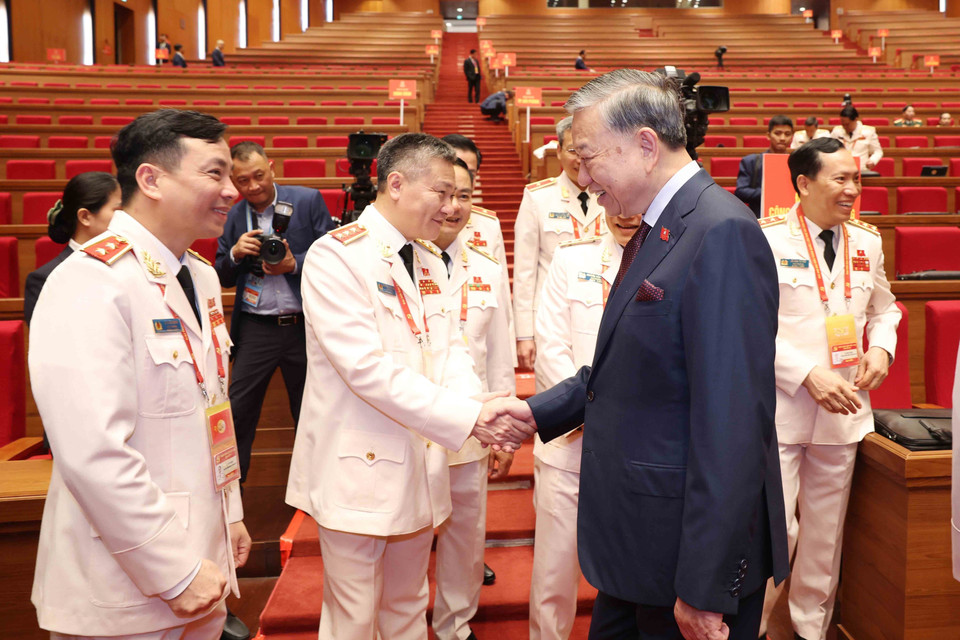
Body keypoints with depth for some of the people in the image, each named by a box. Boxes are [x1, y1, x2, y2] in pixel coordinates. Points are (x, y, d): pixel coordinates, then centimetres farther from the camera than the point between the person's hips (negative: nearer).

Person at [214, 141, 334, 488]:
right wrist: (235, 253, -11)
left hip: (304, 326, -2)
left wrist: (295, 264, -18)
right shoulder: (232, 216, 7)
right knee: (238, 412, 1)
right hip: (255, 328, 2)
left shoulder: (308, 200, -2)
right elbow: (223, 278, 9)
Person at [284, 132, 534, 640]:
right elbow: (367, 368, -25)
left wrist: (484, 409, -16)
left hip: (421, 464, 7)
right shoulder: (336, 256, -16)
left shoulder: (428, 260, 10)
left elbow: (449, 348, 5)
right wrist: (468, 417, -27)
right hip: (360, 467, -7)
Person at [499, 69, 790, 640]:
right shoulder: (655, 231, 9)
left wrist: (705, 589, -22)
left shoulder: (722, 233, -21)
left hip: (686, 548, -9)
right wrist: (539, 411, 10)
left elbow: (732, 425, -25)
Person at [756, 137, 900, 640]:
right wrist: (809, 374, -20)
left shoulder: (867, 242, 8)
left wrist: (881, 349, 1)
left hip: (843, 409, 6)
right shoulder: (767, 240, -9)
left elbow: (883, 309, 22)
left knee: (826, 529, 15)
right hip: (778, 408, -5)